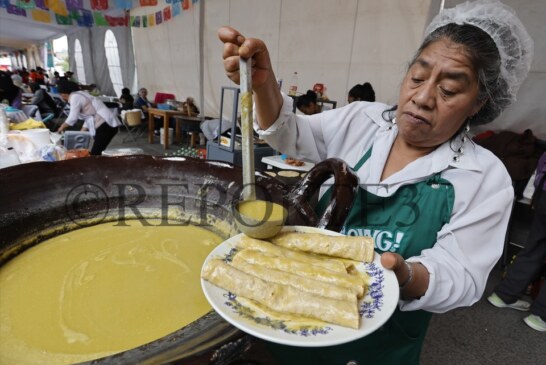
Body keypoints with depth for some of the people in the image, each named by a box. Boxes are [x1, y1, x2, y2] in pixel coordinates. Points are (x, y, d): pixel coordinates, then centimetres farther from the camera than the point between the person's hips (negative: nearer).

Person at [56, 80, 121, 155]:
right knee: (97, 153, 9)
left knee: (95, 154, -12)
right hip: (105, 124, 10)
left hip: (106, 124, -10)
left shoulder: (74, 97, -3)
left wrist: (62, 127, 10)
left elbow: (72, 118, -8)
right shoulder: (80, 95, 25)